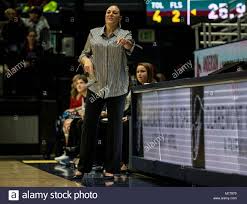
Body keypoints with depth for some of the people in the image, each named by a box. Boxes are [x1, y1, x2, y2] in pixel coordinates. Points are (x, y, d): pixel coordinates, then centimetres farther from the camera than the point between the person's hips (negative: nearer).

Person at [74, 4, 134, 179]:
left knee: (115, 126, 2)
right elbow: (84, 53, 12)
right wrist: (86, 60, -11)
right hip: (96, 85, 2)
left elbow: (130, 47, -19)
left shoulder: (125, 34, 2)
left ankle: (111, 168, 10)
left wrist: (126, 43, -43)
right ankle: (83, 166, 8)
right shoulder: (94, 33, 9)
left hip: (117, 87, -1)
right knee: (89, 124, 0)